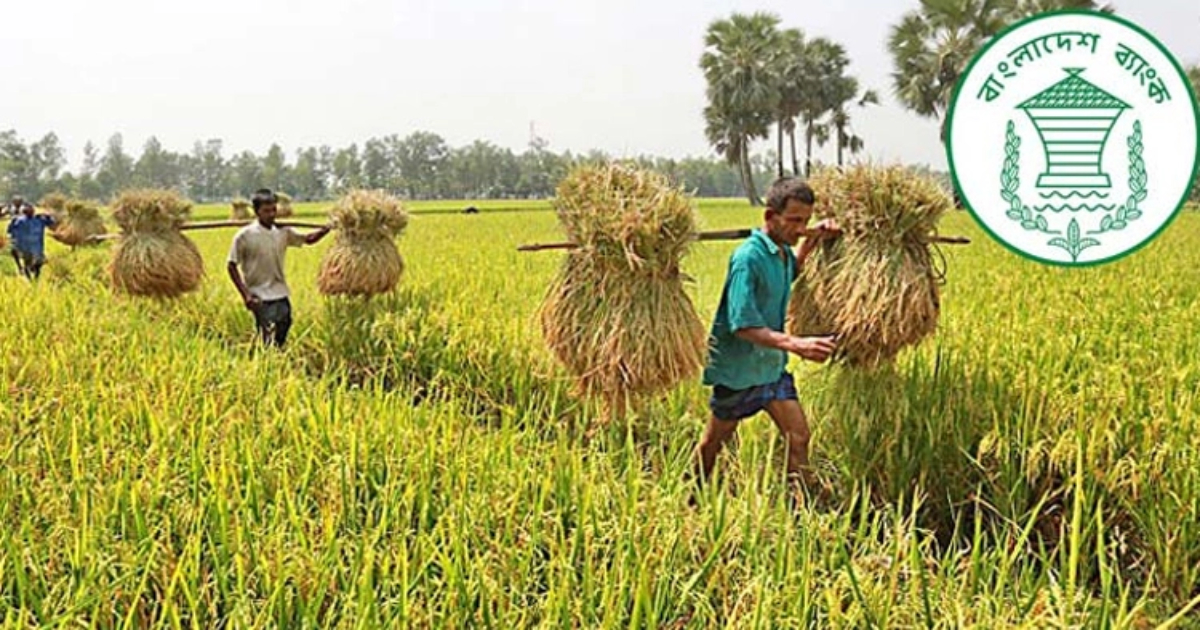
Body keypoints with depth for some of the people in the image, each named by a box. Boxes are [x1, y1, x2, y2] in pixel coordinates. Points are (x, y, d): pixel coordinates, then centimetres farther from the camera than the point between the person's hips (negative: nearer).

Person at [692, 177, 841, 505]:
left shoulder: (782, 252, 2)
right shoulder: (748, 258, -25)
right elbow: (743, 326, -31)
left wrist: (812, 241, 11)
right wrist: (796, 344, -40)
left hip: (772, 365, 7)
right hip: (737, 367, -7)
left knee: (798, 436, 1)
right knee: (714, 441, 11)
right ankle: (691, 500, 31)